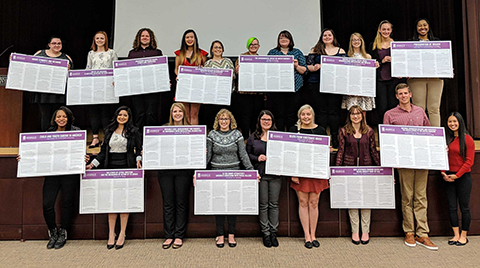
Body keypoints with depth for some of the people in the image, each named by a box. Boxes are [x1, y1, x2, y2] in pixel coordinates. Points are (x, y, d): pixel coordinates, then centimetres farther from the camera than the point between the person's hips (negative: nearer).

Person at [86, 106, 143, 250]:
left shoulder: (134, 131, 5)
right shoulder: (109, 131, 15)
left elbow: (139, 149, 3)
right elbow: (104, 151, 16)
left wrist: (138, 160, -15)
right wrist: (92, 164, 9)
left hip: (127, 168, -3)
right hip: (111, 168, 3)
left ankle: (122, 234, 5)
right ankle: (111, 234, 9)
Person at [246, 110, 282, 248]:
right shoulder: (253, 137, 7)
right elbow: (247, 155, 8)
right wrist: (257, 158, -9)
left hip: (275, 174, 1)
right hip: (260, 174, 0)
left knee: (274, 204, 5)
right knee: (263, 204, 5)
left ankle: (273, 233, 17)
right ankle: (265, 233, 16)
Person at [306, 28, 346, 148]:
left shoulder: (341, 51, 14)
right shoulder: (315, 50, 11)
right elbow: (307, 66, 5)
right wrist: (314, 67, -16)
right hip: (317, 85, -1)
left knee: (334, 111, 1)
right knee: (322, 111, 1)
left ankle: (335, 140, 7)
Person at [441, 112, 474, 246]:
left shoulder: (467, 139, -6)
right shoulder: (446, 138, 7)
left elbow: (469, 161, -8)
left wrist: (457, 175, -12)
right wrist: (444, 173, -2)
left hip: (463, 177, -4)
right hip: (448, 177, 4)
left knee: (464, 207, 5)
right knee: (452, 207, 9)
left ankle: (463, 236, 17)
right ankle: (456, 234, 20)